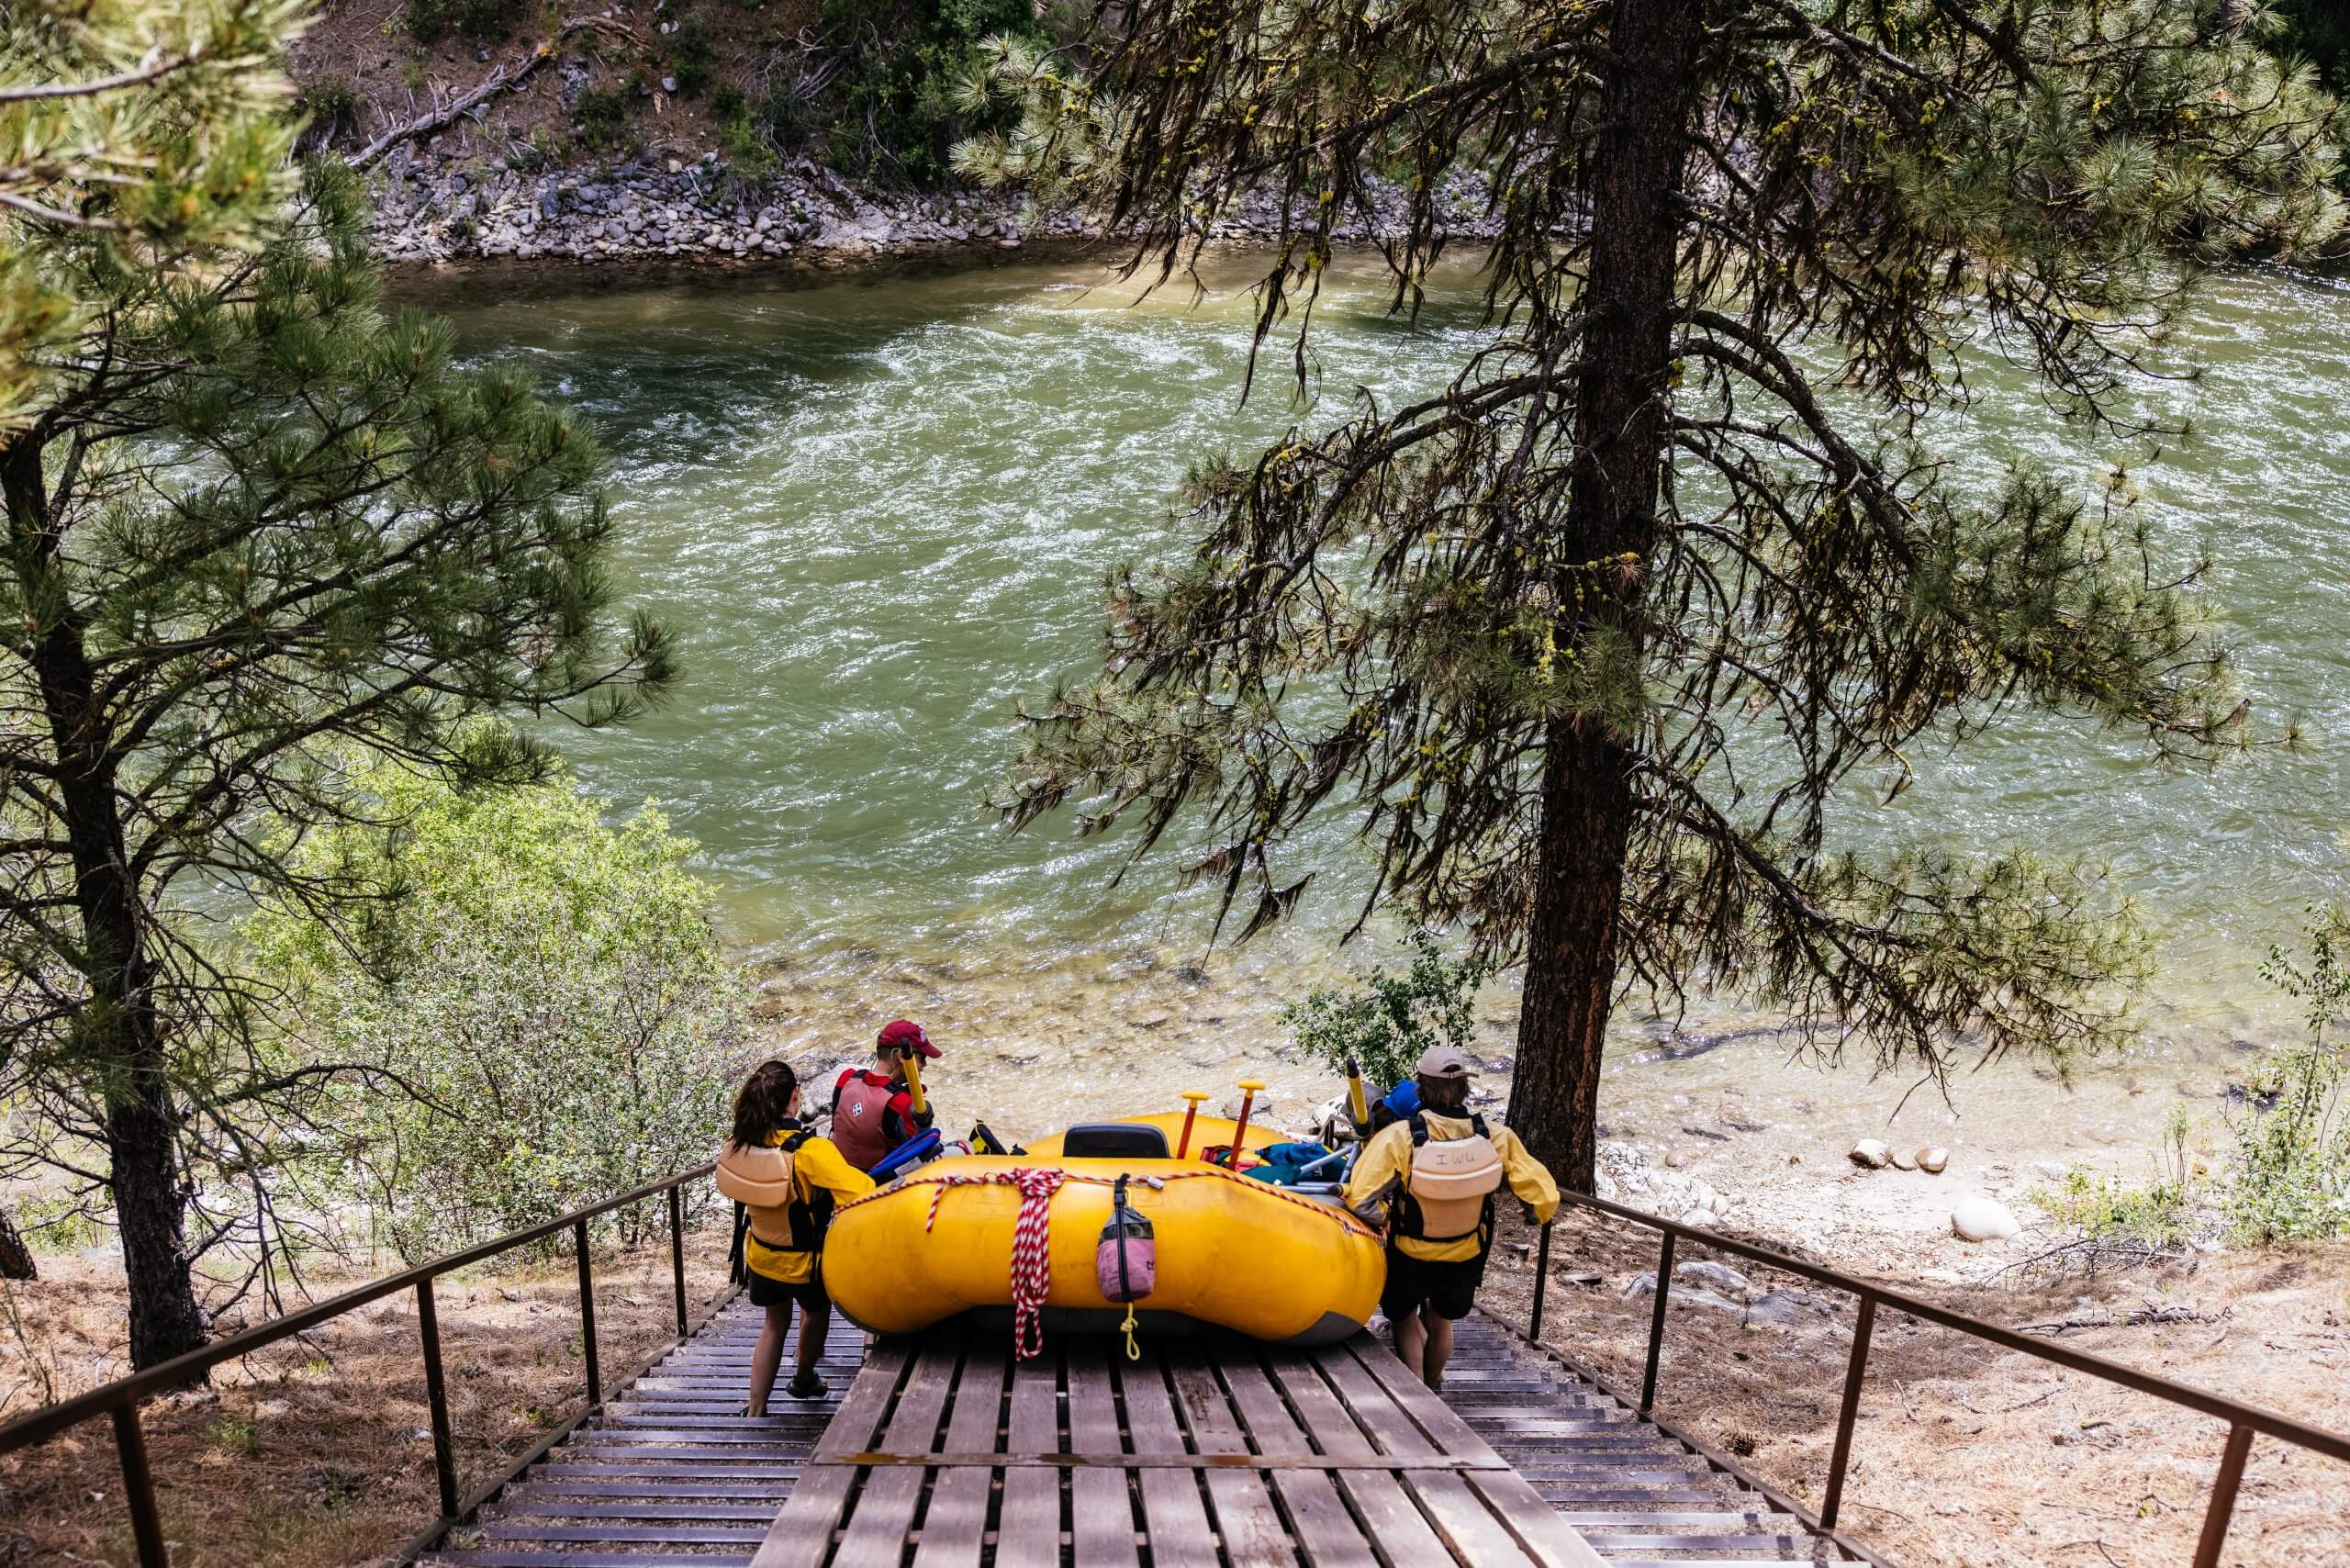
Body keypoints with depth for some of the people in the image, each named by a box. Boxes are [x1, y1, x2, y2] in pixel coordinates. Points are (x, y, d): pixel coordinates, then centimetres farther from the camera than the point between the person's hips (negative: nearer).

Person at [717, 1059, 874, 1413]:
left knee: (775, 1323, 26)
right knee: (816, 1313, 28)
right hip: (804, 1261, -4)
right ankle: (803, 1380, 50)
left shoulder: (740, 1145, -18)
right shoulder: (811, 1151, -34)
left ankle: (756, 1408, 27)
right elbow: (864, 1194, -39)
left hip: (761, 1255, 4)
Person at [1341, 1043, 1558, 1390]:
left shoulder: (1399, 1137, -30)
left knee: (1406, 1322, 25)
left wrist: (1387, 1219, -13)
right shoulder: (1495, 1139, -22)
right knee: (1441, 1322, 30)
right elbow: (1545, 1198, -17)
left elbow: (1360, 1199, -34)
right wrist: (1539, 1216, 7)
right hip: (1466, 1256, 3)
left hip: (1411, 1255, -3)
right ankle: (1433, 1388, 50)